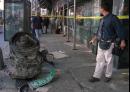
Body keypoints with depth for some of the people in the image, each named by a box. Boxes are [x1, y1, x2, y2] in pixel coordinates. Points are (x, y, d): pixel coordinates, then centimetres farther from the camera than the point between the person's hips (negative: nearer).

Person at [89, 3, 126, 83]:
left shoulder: (113, 18, -13)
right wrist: (94, 39, 26)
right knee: (99, 60, 9)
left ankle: (108, 76, 22)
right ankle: (97, 76, 16)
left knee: (108, 61, 5)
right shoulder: (103, 19, 11)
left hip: (108, 44, -7)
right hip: (101, 43, 7)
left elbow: (120, 30, -12)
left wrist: (122, 41, -12)